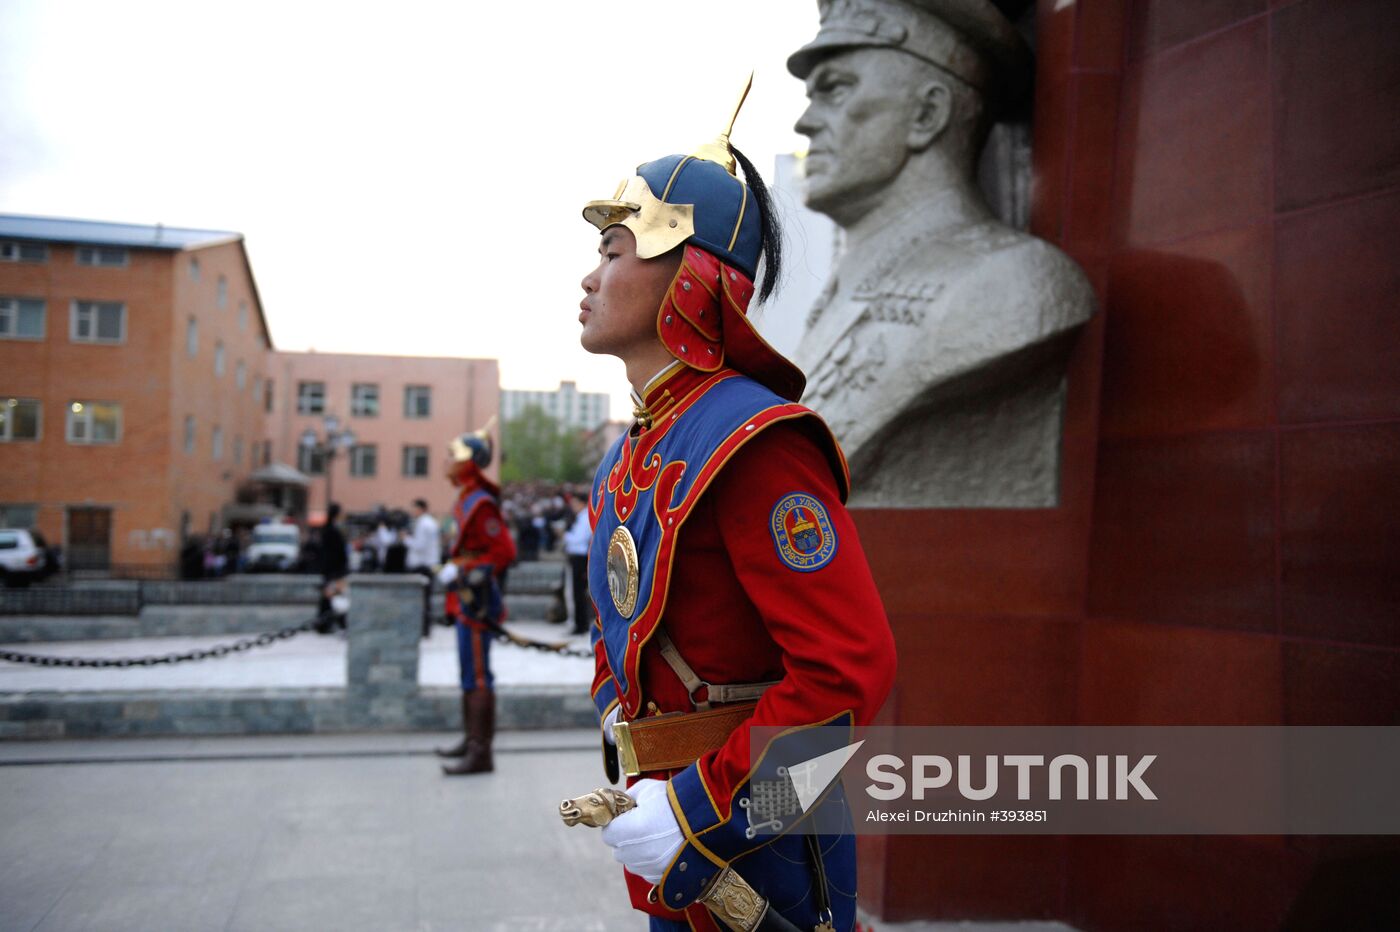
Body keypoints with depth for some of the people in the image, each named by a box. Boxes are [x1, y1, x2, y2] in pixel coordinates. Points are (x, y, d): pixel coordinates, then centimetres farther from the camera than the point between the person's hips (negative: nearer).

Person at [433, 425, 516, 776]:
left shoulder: (481, 504, -17)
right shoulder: (466, 500, 14)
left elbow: (505, 552, -22)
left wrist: (464, 573, -22)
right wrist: (452, 569, 14)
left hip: (477, 601, -11)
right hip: (466, 600, 11)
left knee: (477, 677, -8)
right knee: (470, 674, 19)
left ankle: (480, 754, -4)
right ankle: (471, 739, 30)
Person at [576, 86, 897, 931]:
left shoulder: (754, 443, -22)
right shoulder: (630, 456, 7)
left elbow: (851, 669, -27)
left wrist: (701, 814, -23)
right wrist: (626, 752, 7)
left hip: (761, 848, -8)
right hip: (670, 824, 8)